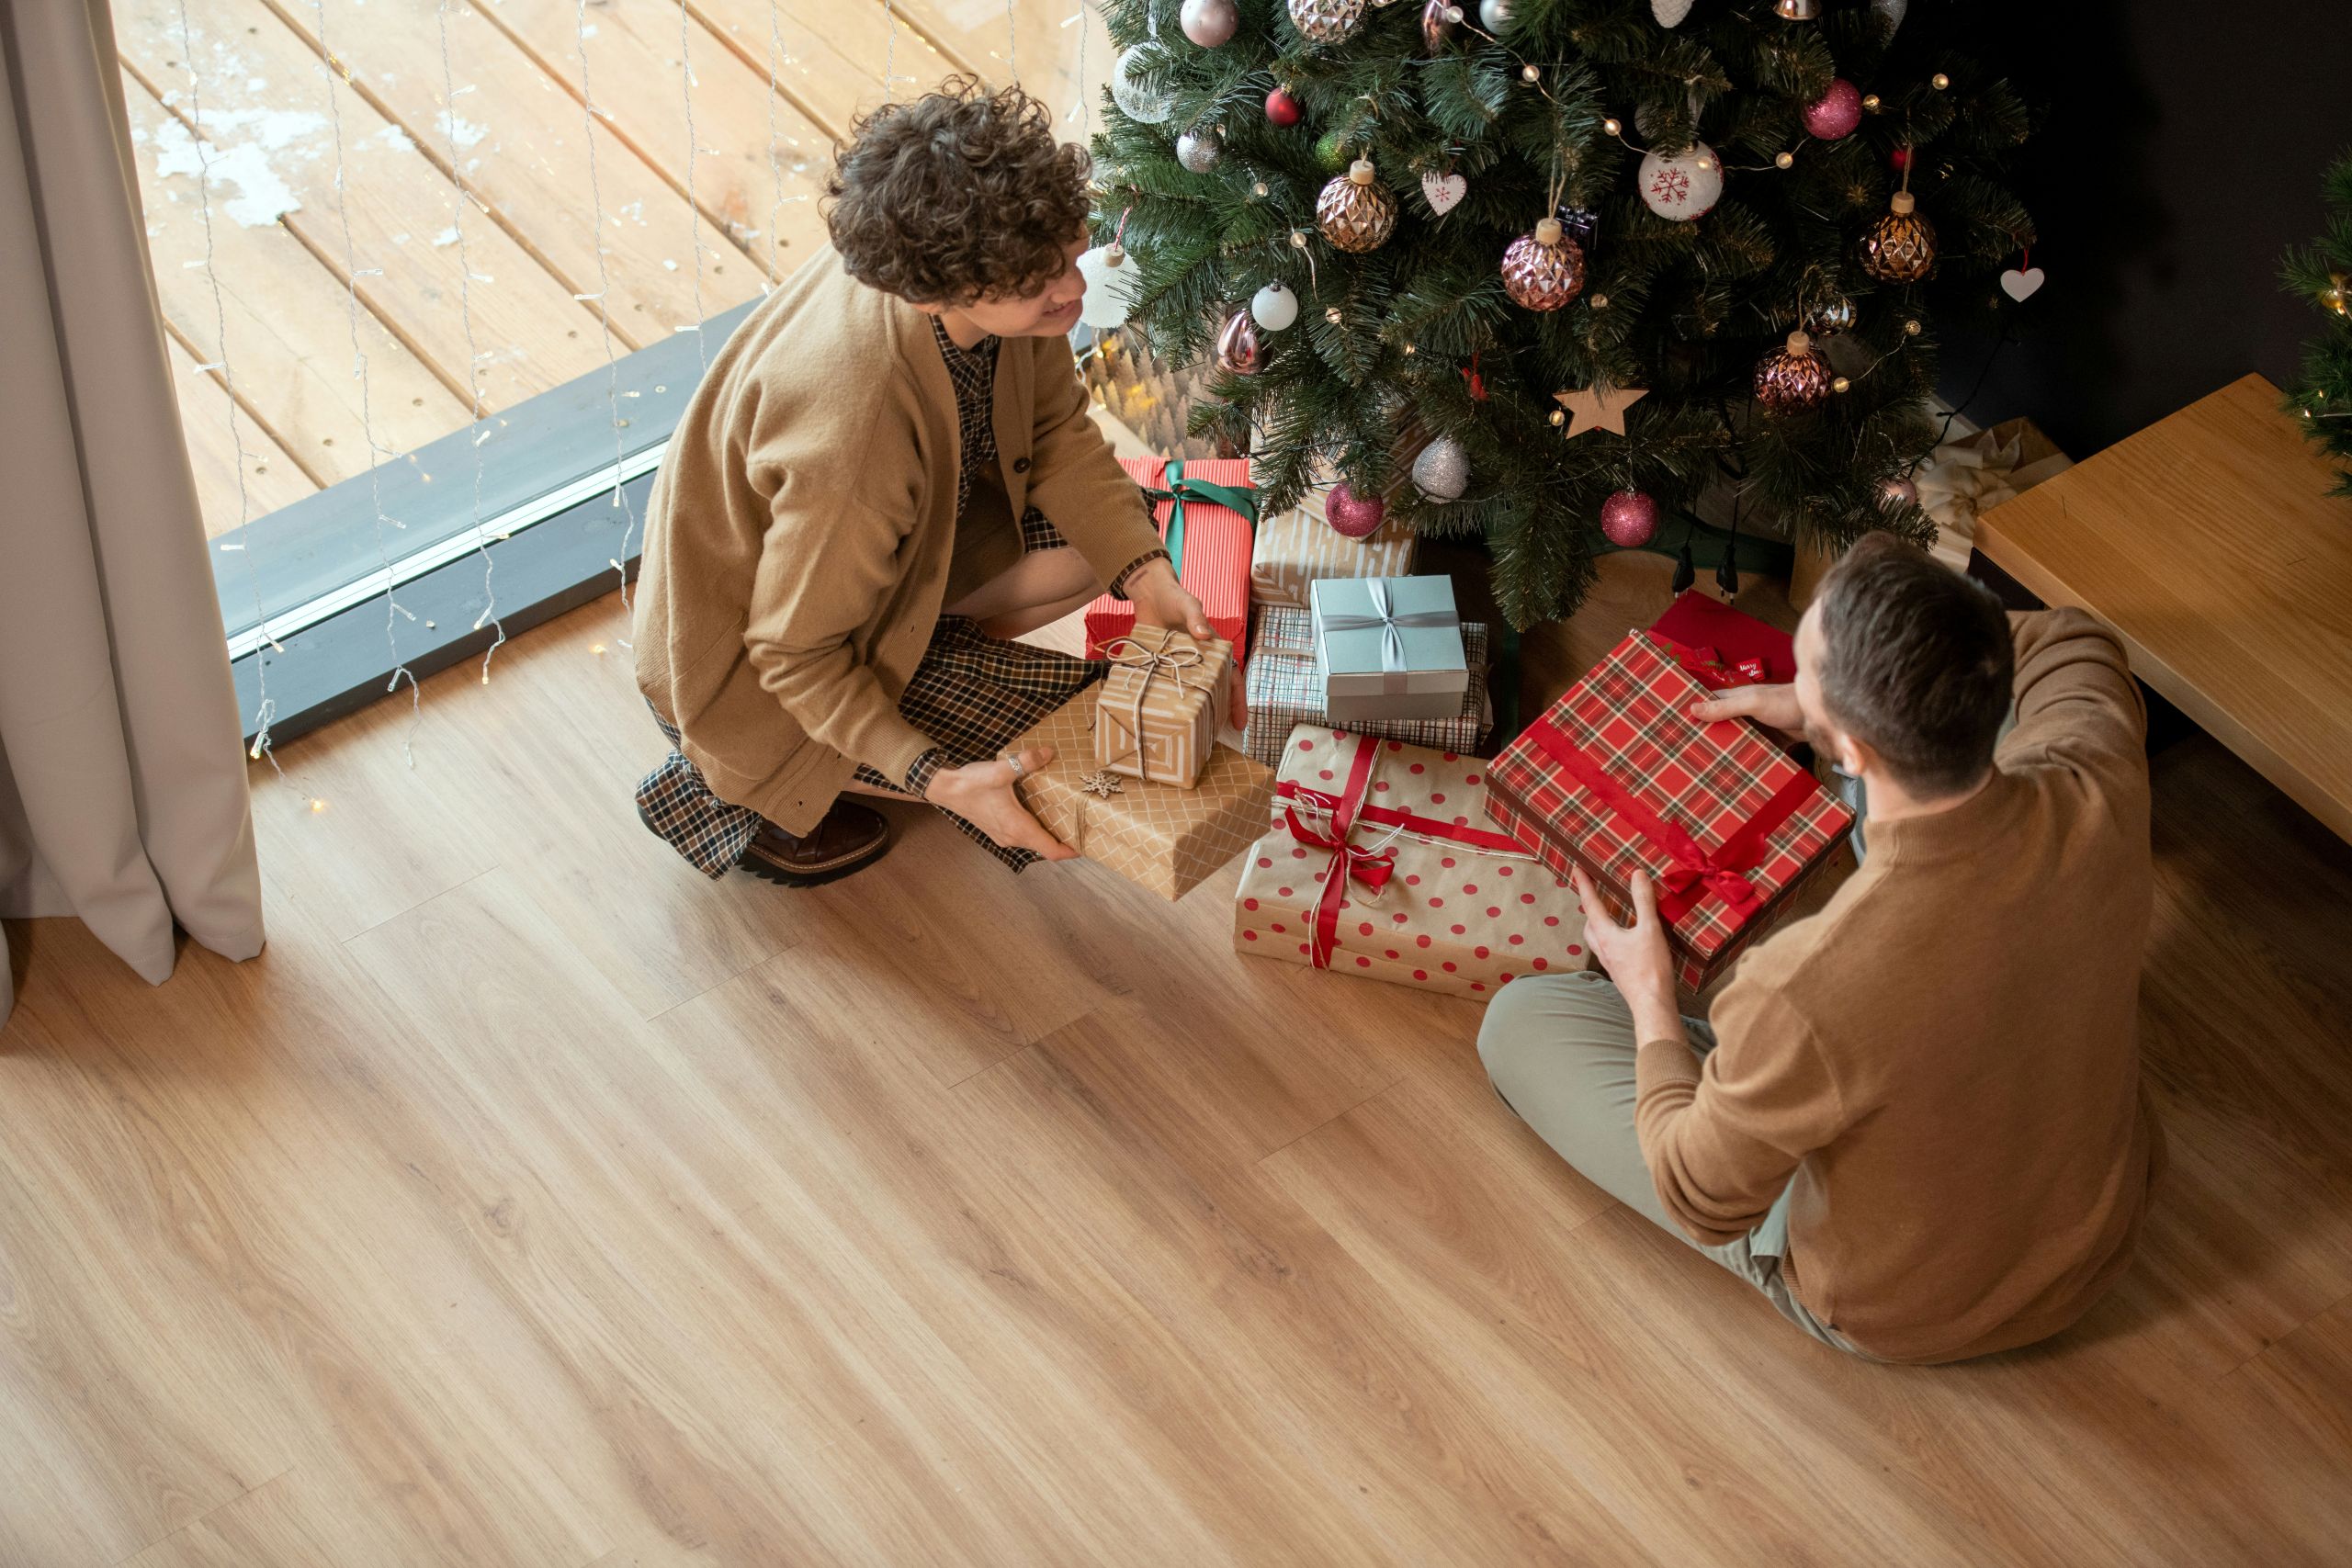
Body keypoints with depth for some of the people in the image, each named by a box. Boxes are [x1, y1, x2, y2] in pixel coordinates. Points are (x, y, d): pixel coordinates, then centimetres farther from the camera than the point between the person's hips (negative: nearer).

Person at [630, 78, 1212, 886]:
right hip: (743, 654, -7)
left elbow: (1055, 428, -2)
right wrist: (939, 781, -34)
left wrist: (1144, 572, -14)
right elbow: (794, 656, -27)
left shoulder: (1000, 270, -23)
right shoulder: (851, 427, -43)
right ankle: (724, 786, 3)